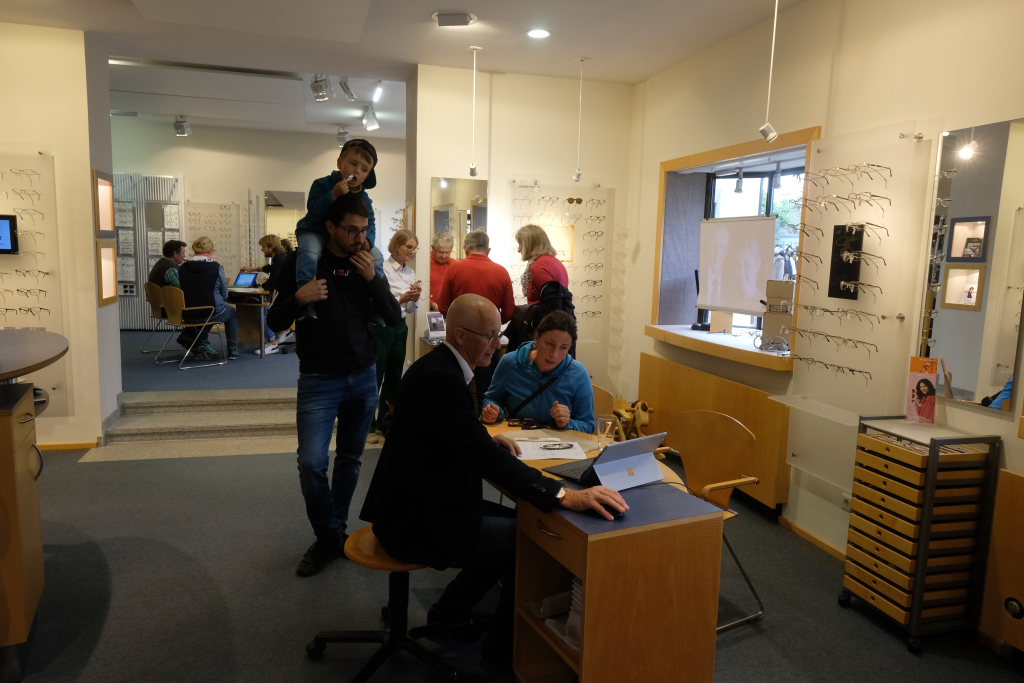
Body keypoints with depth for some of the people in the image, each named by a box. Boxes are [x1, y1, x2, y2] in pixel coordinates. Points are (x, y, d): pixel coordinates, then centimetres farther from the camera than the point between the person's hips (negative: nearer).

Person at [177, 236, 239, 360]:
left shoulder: (182, 268, -1)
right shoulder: (217, 267, -12)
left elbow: (183, 290, 11)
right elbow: (225, 294, -3)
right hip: (212, 312, -5)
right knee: (232, 313, 28)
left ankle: (201, 342, 26)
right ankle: (232, 352, 26)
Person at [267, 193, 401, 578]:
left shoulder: (369, 265, 3)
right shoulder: (302, 262, -5)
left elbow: (394, 318, -1)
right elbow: (275, 322, -3)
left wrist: (373, 280, -15)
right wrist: (298, 299, -24)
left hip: (363, 378, 3)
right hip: (319, 379, -3)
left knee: (350, 459, 11)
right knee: (311, 462, -11)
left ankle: (336, 530, 28)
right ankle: (328, 539, 8)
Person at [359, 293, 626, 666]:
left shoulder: (438, 367, 6)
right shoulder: (440, 378, -26)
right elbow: (486, 459, -34)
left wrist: (487, 439, 7)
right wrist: (567, 496, -37)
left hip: (419, 503, 10)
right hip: (419, 523, -10)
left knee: (510, 520, 18)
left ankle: (448, 612, 30)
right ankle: (504, 643, 17)